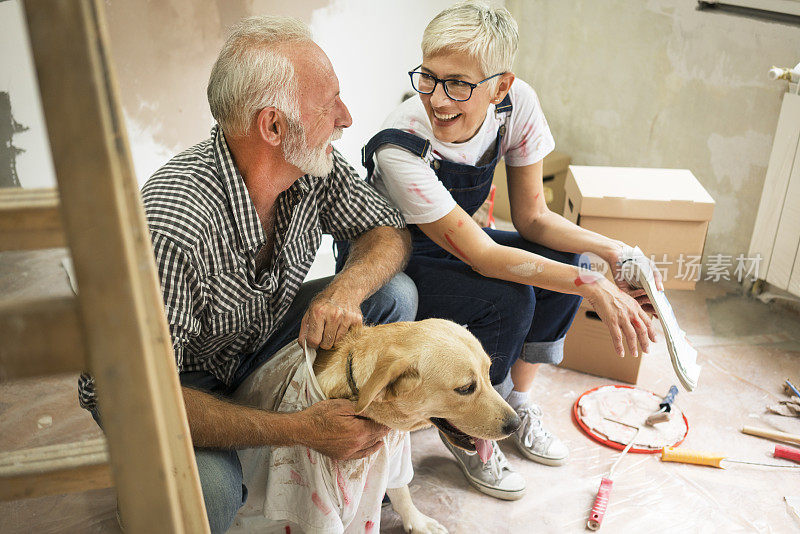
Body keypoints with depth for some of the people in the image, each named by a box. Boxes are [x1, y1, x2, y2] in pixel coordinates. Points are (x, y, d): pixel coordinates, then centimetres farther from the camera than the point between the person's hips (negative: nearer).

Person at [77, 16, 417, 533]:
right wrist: (299, 428, -38)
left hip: (262, 337, 6)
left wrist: (347, 287, -26)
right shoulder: (176, 222, -37)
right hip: (178, 378, -5)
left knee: (395, 295, -9)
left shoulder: (315, 166, -17)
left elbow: (390, 230, -3)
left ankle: (354, 455, 11)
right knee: (208, 490, -34)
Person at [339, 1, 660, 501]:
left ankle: (516, 401, 7)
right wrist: (593, 287, -38)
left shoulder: (517, 103, -18)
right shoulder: (399, 147, -34)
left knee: (564, 263, -12)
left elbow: (532, 217, -9)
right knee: (506, 299, -27)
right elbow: (481, 255, -34)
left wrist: (610, 248, -24)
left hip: (449, 242, 6)